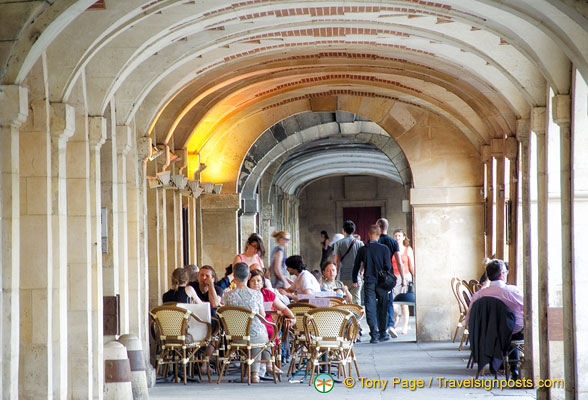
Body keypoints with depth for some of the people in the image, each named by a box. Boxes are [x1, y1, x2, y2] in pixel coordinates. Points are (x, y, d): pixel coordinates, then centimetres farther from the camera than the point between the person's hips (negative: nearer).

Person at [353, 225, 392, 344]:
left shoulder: (362, 250, 0)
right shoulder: (384, 249, -5)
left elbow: (356, 266, 8)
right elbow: (388, 266, -5)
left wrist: (355, 280, 22)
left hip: (369, 283, 0)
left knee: (370, 309, 1)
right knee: (382, 308, 11)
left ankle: (374, 335, -5)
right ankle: (382, 333, 16)